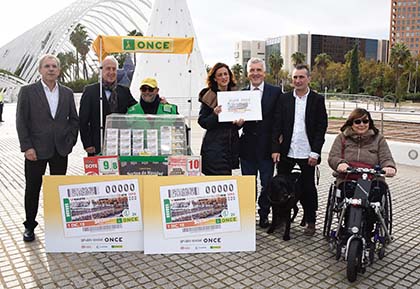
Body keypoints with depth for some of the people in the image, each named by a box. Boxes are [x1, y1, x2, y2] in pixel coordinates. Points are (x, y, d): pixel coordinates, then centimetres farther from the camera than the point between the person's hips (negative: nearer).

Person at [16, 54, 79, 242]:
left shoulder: (67, 93, 8)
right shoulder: (27, 91, -1)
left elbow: (74, 119, 12)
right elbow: (21, 121, -4)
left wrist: (71, 141, 1)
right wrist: (27, 147, -10)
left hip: (61, 150, 3)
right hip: (36, 150, -2)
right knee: (32, 189, 8)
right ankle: (29, 226, 23)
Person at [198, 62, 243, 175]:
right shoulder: (208, 97, -3)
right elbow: (202, 122, -4)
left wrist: (240, 122, -1)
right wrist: (215, 115, -21)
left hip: (232, 144, 5)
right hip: (214, 146, -5)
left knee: (227, 174, 6)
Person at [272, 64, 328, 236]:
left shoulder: (317, 100, 1)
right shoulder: (284, 99, 6)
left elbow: (321, 127, -3)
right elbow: (277, 125, 4)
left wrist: (315, 152, -9)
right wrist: (276, 149, -4)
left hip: (307, 154, -2)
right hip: (286, 152, 2)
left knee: (308, 188, 8)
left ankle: (310, 221, 23)